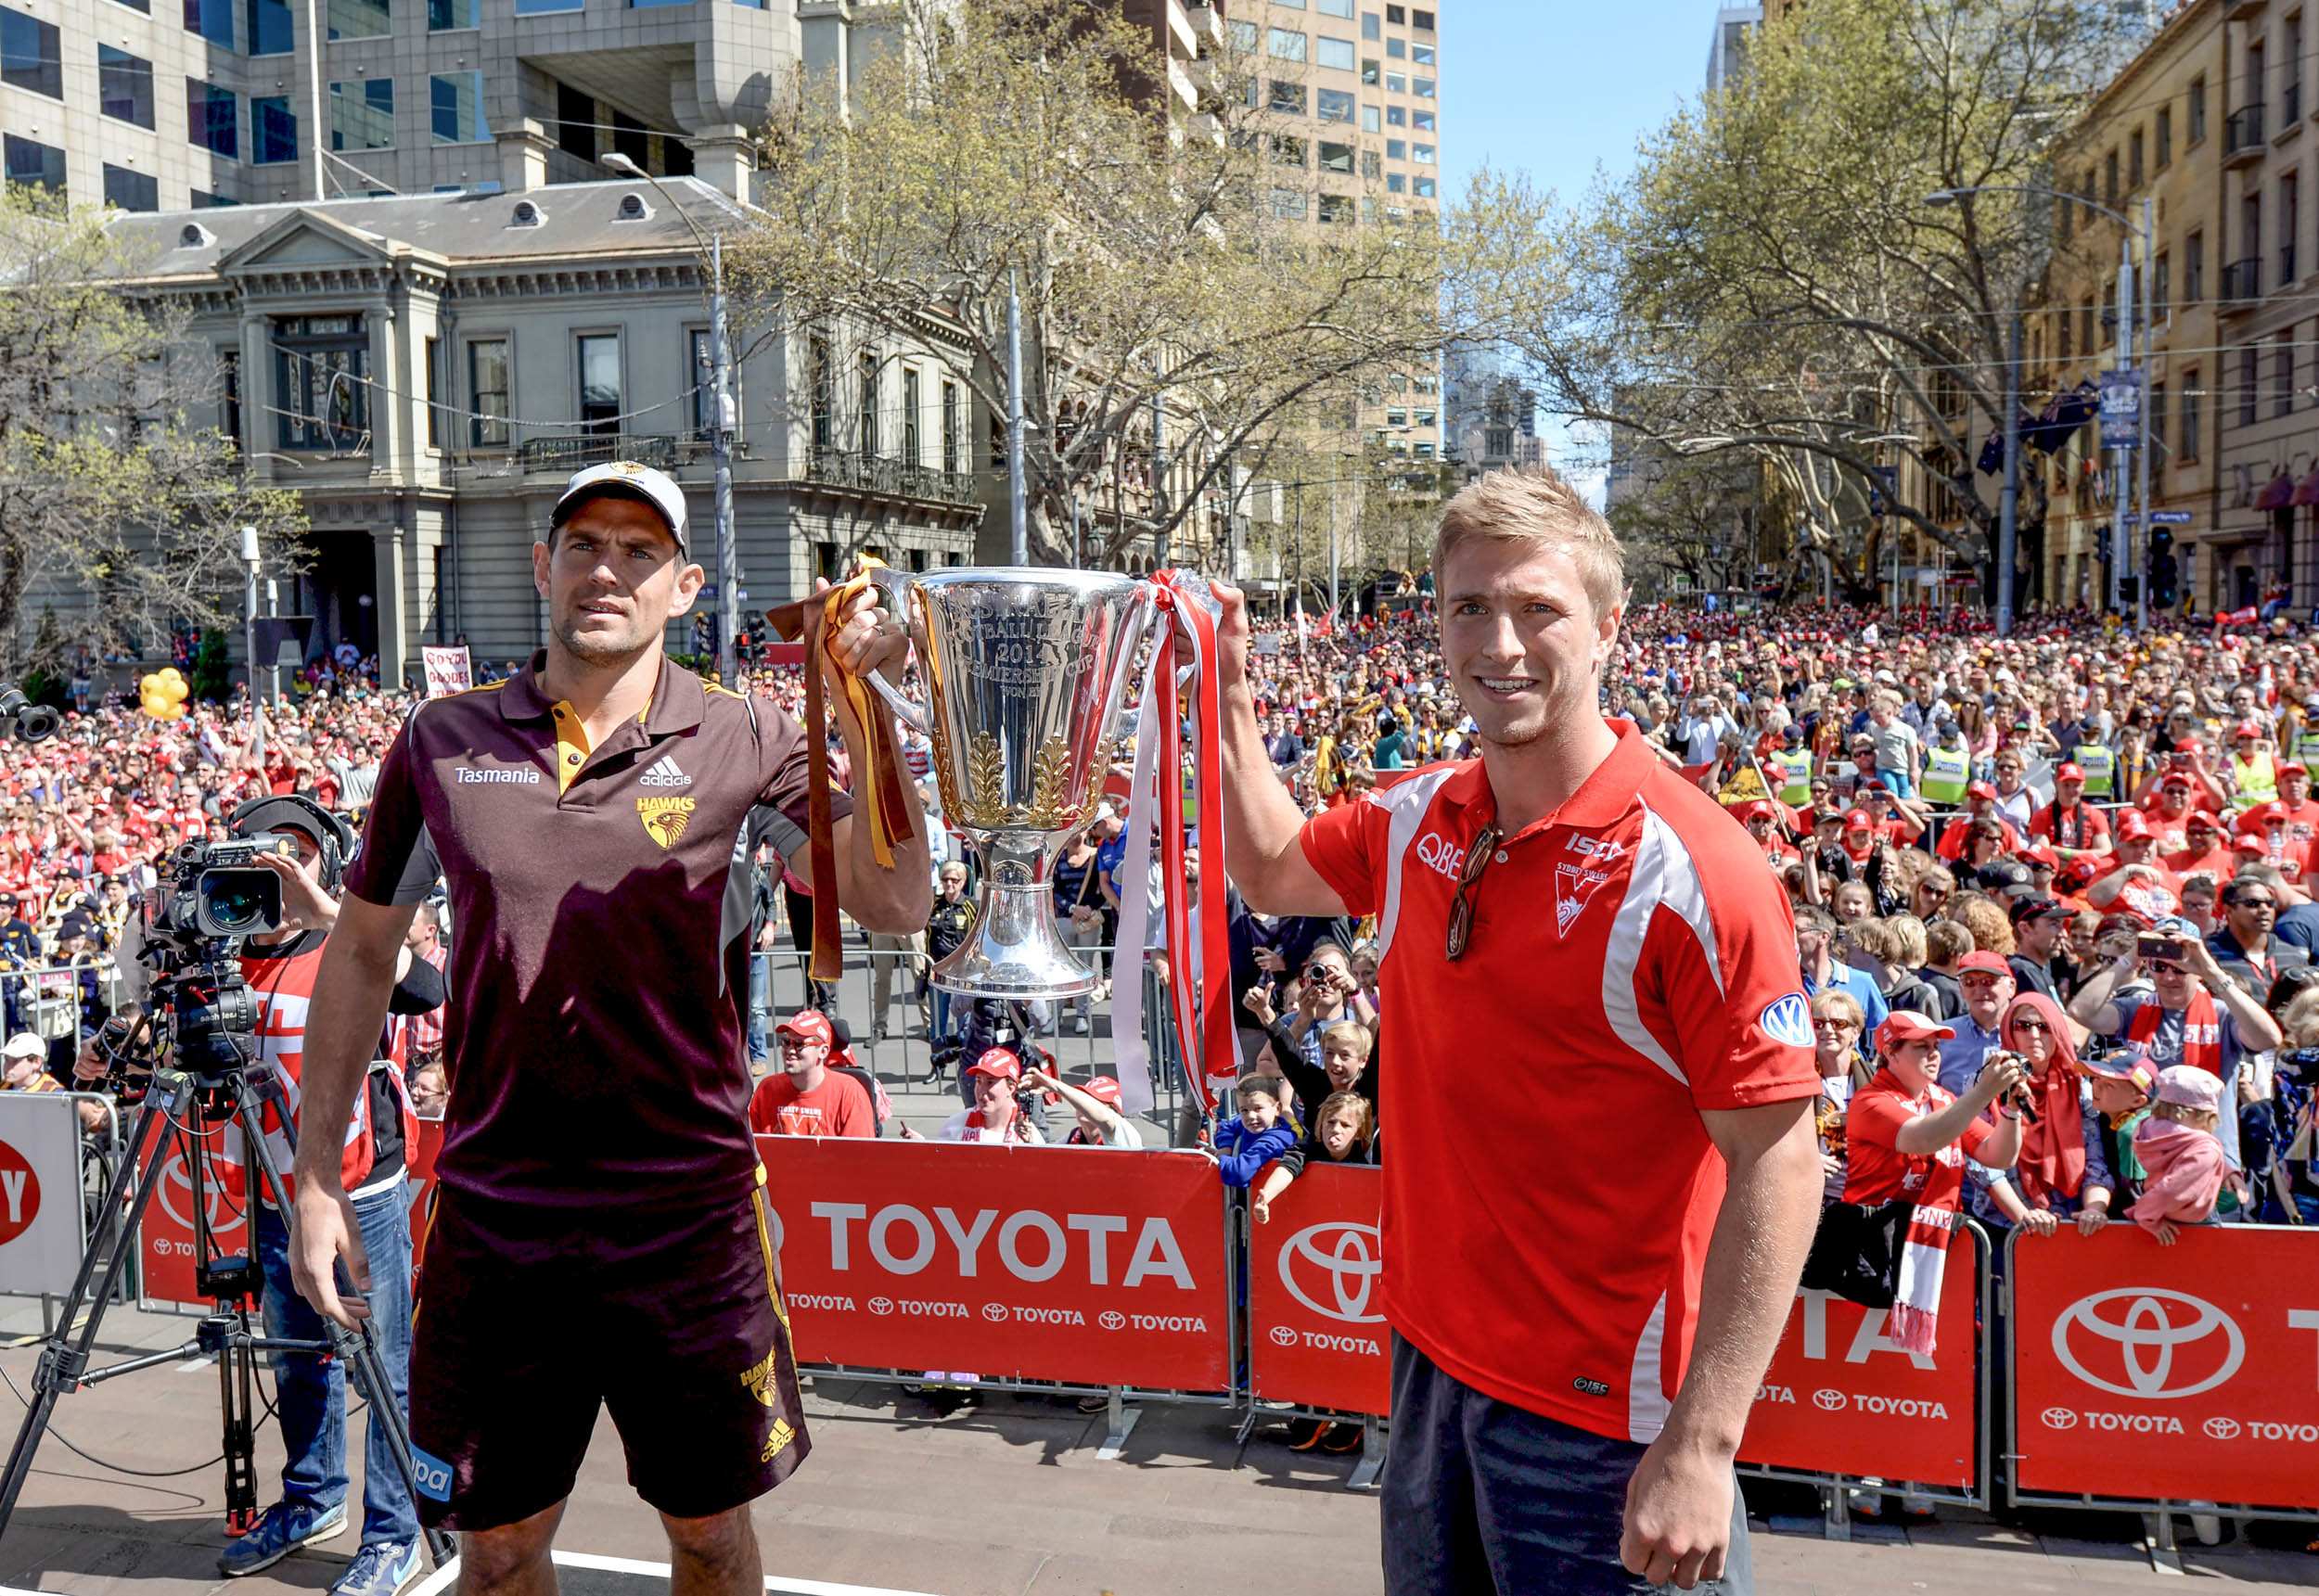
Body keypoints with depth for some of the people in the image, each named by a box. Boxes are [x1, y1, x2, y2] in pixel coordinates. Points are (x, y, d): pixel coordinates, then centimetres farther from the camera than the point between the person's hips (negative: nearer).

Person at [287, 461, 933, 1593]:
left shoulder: (743, 744, -5)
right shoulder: (443, 741, 2)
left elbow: (895, 906, -15)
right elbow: (360, 953, 10)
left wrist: (862, 711, -25)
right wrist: (315, 1176, 8)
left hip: (688, 1214, -1)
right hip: (492, 1219, 2)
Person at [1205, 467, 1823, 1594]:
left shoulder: (1692, 870, -20)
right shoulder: (1418, 820, -1)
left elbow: (1777, 1165, -19)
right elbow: (1274, 873, 20)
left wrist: (1701, 1449, -22)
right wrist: (1228, 695, 7)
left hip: (1600, 1417, -6)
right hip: (1429, 1358, 7)